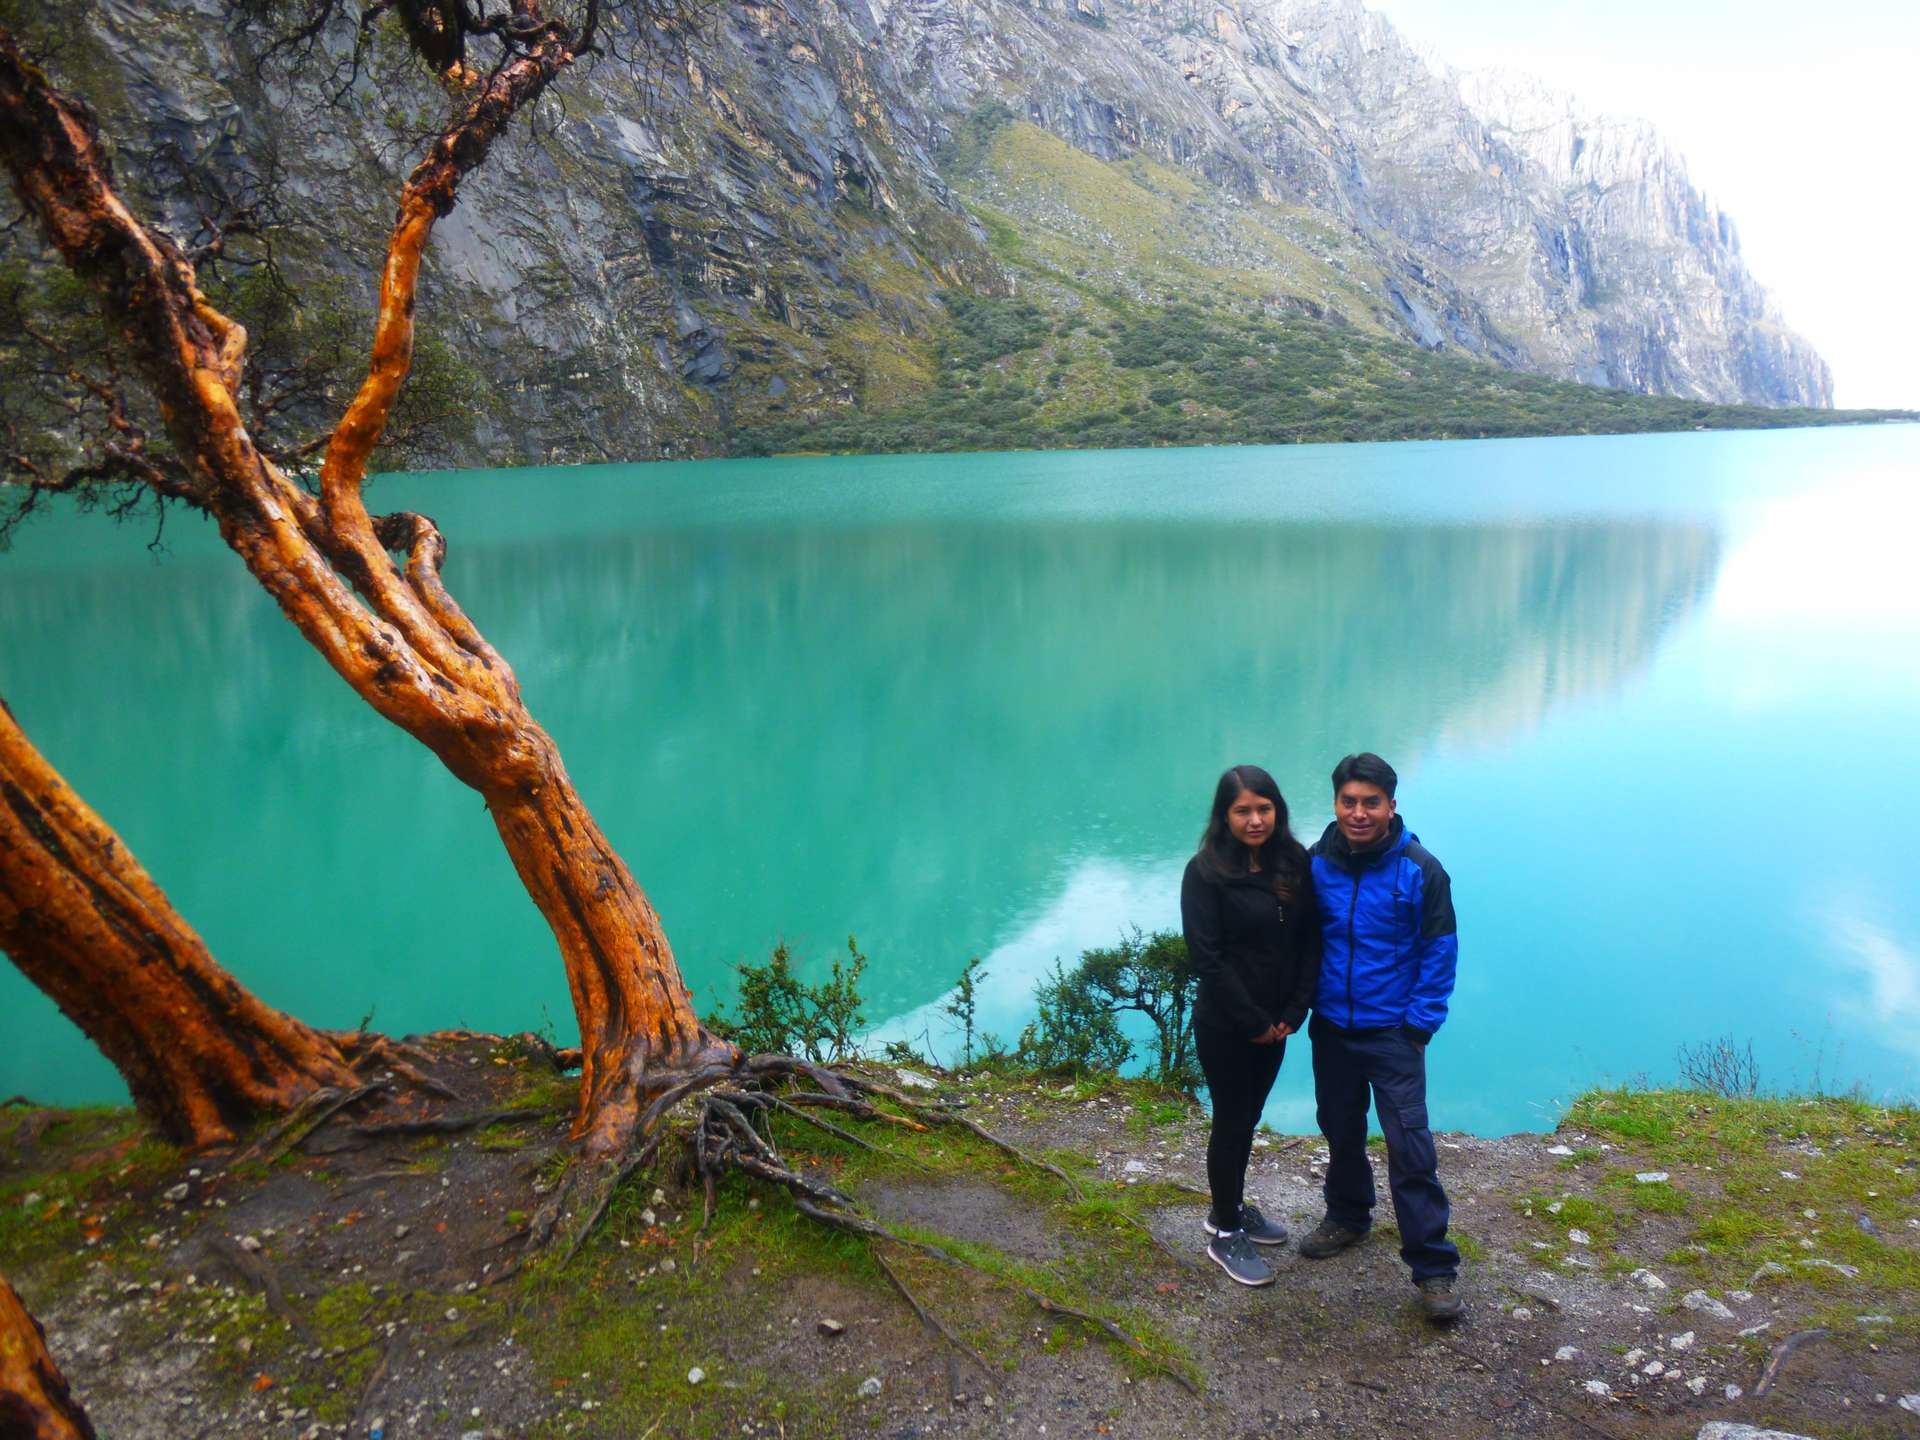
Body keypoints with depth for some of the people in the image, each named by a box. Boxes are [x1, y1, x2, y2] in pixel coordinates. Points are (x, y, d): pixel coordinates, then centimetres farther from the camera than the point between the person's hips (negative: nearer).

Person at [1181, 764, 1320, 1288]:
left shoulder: (1295, 862, -2)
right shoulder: (1206, 871, -16)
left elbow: (1310, 940, 0)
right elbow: (1205, 956, -18)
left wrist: (1293, 1013, -7)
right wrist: (1253, 1022, -16)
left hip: (1274, 1022, 5)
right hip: (1225, 1026, -5)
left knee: (1249, 1116, 18)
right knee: (1231, 1121, 6)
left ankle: (1231, 1209, 37)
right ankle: (1225, 1235, 22)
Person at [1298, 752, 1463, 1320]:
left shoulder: (1419, 870, -12)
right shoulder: (1317, 863, -3)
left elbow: (1439, 951, -6)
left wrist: (1420, 1023, -9)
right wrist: (1302, 1003, 4)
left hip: (1393, 1032, -4)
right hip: (1331, 1027, 4)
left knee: (1410, 1145, -5)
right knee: (1340, 1130, 19)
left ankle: (1434, 1268, 5)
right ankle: (1347, 1216, 42)